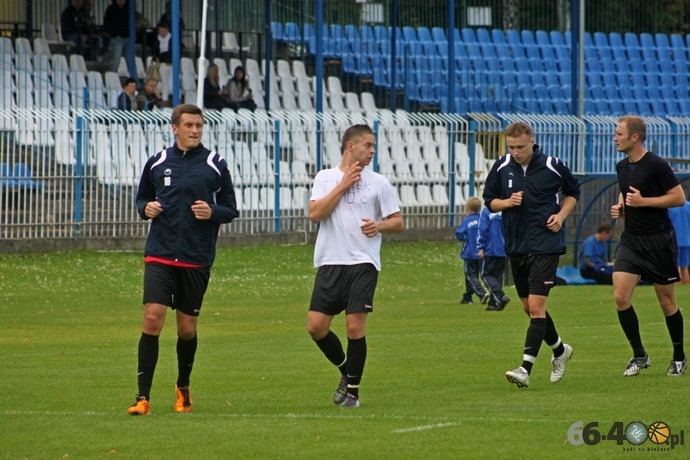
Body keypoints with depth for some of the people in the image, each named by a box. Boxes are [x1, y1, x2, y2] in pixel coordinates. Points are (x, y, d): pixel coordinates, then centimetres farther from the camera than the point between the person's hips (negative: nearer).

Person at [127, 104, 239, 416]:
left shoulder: (215, 165, 3)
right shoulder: (158, 163, 6)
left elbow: (231, 210, 7)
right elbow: (142, 198, 18)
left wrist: (213, 212, -14)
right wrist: (146, 208, -4)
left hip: (197, 260, 0)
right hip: (159, 256, 0)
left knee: (187, 328, 7)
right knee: (152, 319, -14)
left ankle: (183, 388, 33)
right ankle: (143, 397, -13)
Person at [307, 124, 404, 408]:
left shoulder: (378, 182, 7)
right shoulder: (325, 177, 8)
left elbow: (398, 222, 10)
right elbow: (315, 213, -6)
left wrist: (379, 226, -12)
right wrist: (343, 185, -7)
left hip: (363, 264, -2)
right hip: (330, 263, 2)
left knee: (355, 327, -9)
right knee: (316, 326, -3)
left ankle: (352, 390, 3)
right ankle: (346, 371, 21)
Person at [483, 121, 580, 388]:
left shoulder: (552, 167, -6)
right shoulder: (501, 168, 1)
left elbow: (573, 191, 11)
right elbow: (489, 200, 11)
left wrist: (562, 215, -5)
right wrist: (506, 202, -10)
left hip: (545, 245, -5)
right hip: (516, 245, 5)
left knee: (536, 306, -14)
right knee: (528, 307, 13)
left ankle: (526, 368, -19)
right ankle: (560, 350, 37)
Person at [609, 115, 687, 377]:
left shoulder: (656, 165, -14)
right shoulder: (622, 167, 8)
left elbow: (679, 198, -14)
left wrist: (643, 201, -19)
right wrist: (620, 208, 5)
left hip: (659, 241, -6)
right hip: (631, 240, 6)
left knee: (667, 302, 3)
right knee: (620, 297, -9)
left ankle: (679, 357, 20)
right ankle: (639, 355, 3)